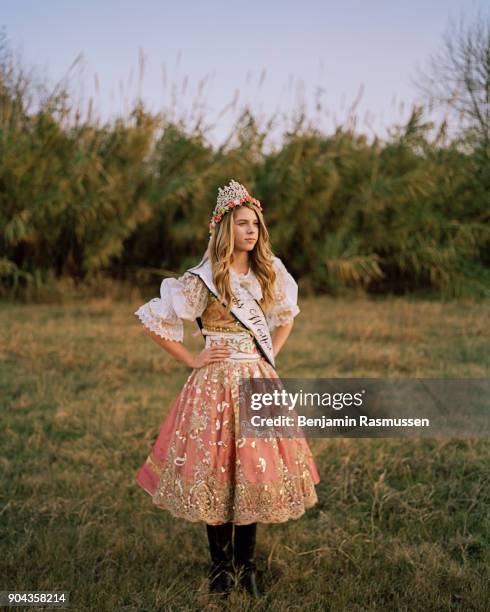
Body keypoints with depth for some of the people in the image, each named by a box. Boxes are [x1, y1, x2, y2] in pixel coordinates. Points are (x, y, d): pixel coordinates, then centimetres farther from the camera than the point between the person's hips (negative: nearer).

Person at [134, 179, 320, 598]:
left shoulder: (269, 273, 6)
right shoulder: (203, 279, -10)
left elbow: (286, 315, 24)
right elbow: (154, 320, -6)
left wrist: (271, 356, 10)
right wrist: (192, 360, -6)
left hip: (258, 381, 4)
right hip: (217, 383, -4)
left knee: (255, 470, 7)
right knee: (215, 471, 2)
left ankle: (246, 563, 22)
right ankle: (222, 564, 20)